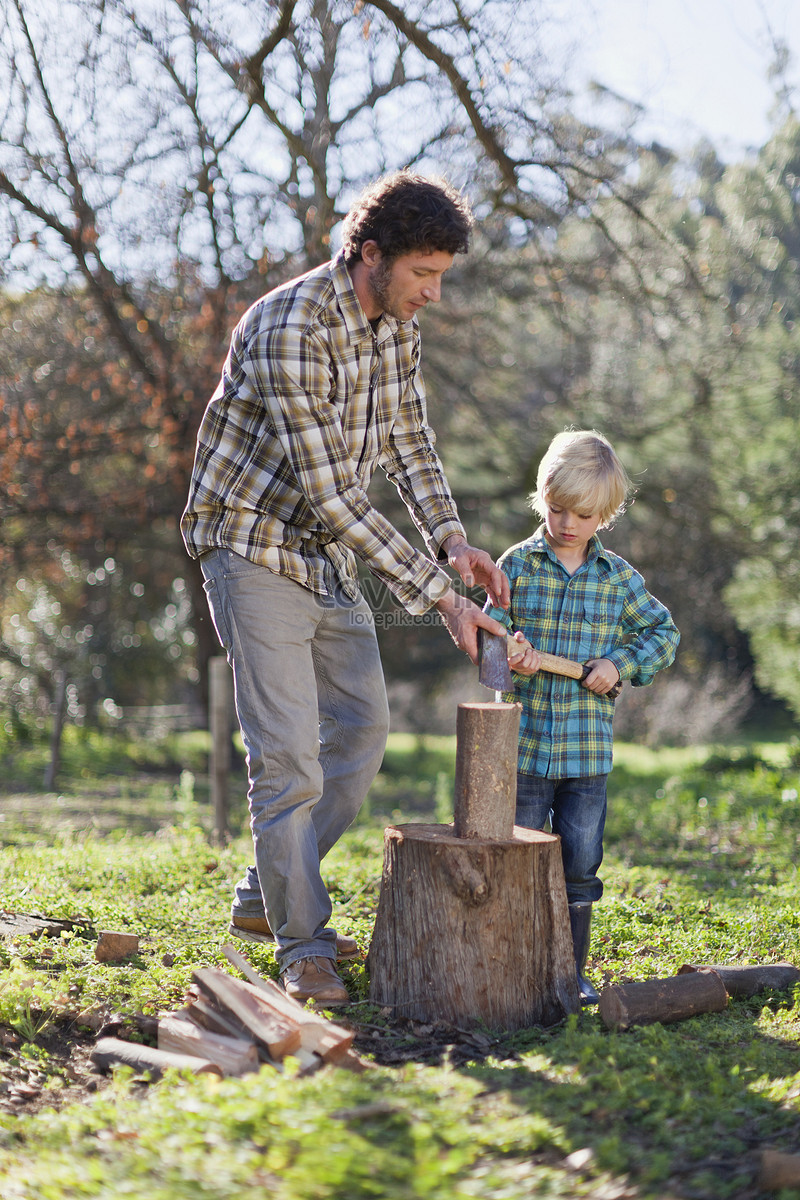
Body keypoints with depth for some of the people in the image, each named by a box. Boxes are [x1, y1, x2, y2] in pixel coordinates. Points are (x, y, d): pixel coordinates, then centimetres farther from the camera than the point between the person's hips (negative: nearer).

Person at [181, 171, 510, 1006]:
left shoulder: (396, 322, -1)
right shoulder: (290, 330, -27)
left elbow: (408, 442, 10)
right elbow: (329, 495, -29)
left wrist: (453, 540, -8)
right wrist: (437, 598, -28)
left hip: (331, 554, 9)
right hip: (256, 550, -9)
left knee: (361, 729, 13)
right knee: (288, 754, -9)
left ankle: (264, 898, 26)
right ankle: (301, 945, 5)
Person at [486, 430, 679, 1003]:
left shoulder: (620, 577, 3)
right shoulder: (517, 564, 0)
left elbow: (664, 631, 11)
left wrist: (621, 664, -6)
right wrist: (510, 657, -22)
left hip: (587, 747, 1)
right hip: (523, 744, -1)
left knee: (581, 864, 6)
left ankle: (572, 970, 18)